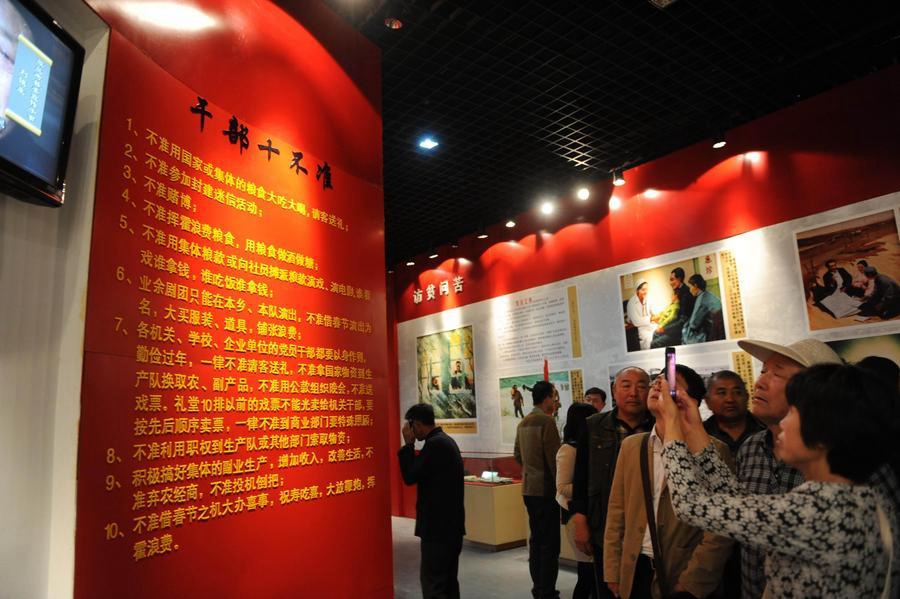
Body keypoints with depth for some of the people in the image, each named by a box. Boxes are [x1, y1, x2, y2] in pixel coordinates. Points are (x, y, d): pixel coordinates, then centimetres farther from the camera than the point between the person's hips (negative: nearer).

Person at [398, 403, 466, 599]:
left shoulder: (435, 444, -19)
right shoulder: (445, 440, 12)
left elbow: (409, 477, -16)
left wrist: (408, 444, -11)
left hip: (438, 525, -10)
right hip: (451, 523, 10)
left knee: (431, 580, -4)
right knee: (448, 579, 16)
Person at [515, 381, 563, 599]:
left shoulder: (523, 423, 9)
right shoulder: (547, 421, -15)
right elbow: (555, 458, -17)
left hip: (528, 489, 8)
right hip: (546, 489, -8)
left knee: (536, 539, 16)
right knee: (549, 543, 0)